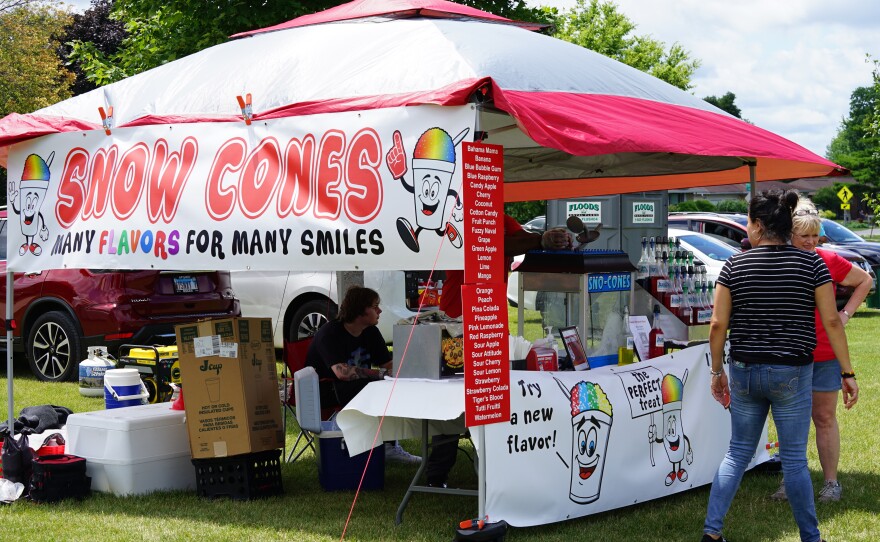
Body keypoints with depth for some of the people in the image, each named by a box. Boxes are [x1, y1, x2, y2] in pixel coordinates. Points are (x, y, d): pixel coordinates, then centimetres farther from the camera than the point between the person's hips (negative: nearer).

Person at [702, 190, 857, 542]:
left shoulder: (735, 265, -3)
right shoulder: (812, 264, -5)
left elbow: (718, 324, -2)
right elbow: (831, 321, -6)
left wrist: (716, 371, 9)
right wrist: (847, 373, 1)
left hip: (744, 371, 2)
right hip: (792, 374, -1)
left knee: (738, 452, 14)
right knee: (794, 459, 8)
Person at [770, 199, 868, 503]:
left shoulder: (828, 262, -4)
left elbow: (865, 281, 12)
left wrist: (846, 313, 4)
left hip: (824, 354, -1)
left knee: (825, 418, 5)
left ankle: (831, 481, 14)